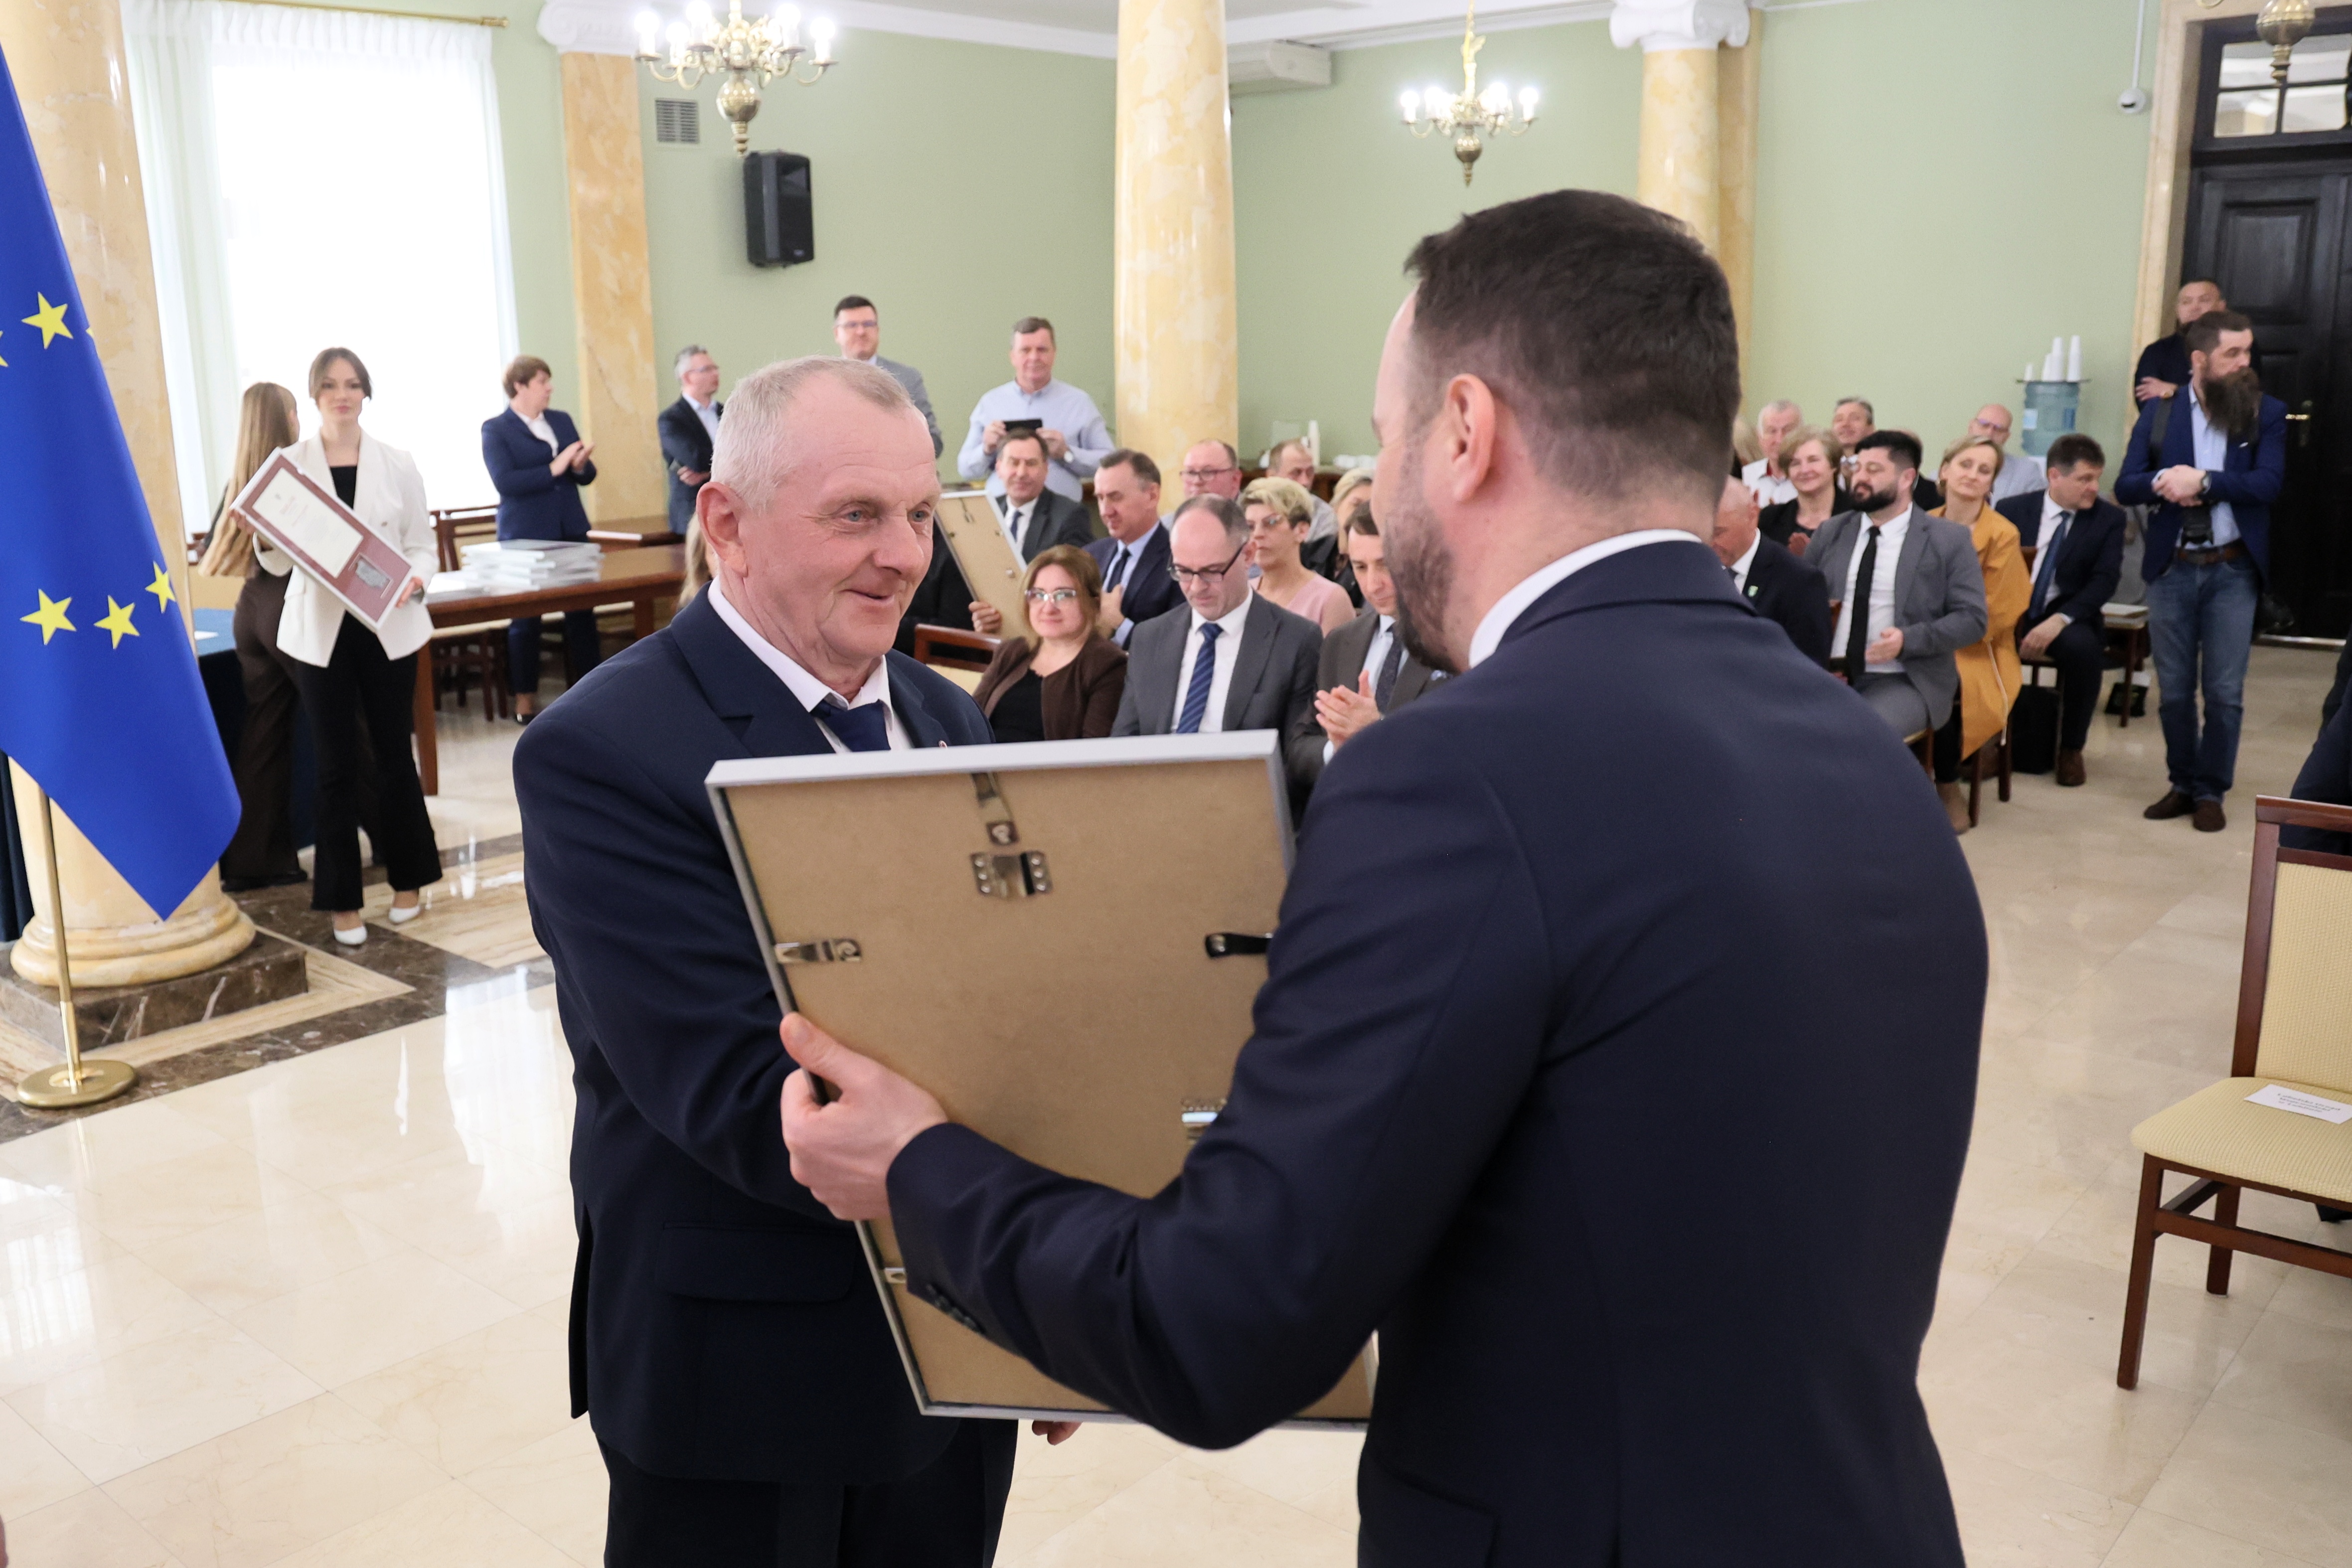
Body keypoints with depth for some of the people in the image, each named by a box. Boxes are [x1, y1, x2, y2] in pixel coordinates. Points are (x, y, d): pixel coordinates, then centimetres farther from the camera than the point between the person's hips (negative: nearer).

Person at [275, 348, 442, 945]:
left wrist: (413, 581, -16)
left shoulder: (397, 464, 3)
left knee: (394, 752, 10)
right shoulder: (288, 465, 1)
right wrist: (267, 541, -20)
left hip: (388, 625, 1)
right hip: (320, 630, -1)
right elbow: (277, 561, 2)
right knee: (337, 765, 3)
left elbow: (423, 544, 5)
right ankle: (342, 901, 13)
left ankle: (407, 879, 27)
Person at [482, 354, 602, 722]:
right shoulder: (495, 429, -4)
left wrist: (580, 465, -11)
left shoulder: (562, 420, 11)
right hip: (525, 537, -4)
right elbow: (505, 482, -16)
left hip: (571, 531, 4)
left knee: (582, 610, 3)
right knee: (525, 618, 4)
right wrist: (554, 469, -21)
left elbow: (587, 475, 11)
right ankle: (525, 699, 12)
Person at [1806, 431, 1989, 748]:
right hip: (1829, 675, 3)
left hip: (1904, 681, -3)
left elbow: (1972, 618, -2)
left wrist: (1908, 640, -18)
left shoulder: (1949, 540, 3)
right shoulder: (1831, 533, 14)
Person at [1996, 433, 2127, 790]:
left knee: (2083, 647, -35)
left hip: (2067, 617, -1)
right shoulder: (2013, 509, 4)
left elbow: (2105, 580, -9)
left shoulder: (2109, 518, 1)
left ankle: (2071, 748, -13)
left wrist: (2059, 620, -25)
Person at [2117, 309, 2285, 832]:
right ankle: (2181, 784, 23)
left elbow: (2269, 483, -12)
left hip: (2233, 571, -1)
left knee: (2224, 691, 2)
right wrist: (2160, 482, -21)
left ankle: (2211, 791, 15)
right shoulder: (2158, 411, 3)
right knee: (2174, 690, 8)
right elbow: (2125, 487, -1)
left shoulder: (2267, 413, 1)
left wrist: (2203, 480, -22)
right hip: (2172, 568, 1)